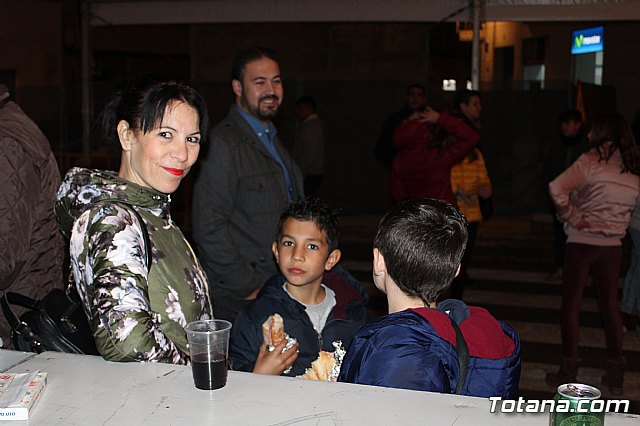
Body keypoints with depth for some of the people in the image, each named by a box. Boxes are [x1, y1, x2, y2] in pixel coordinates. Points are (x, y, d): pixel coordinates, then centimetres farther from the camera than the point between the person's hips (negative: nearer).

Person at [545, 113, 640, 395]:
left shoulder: (592, 160, -12)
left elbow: (557, 188, -25)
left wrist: (573, 218, -14)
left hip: (582, 242, -5)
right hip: (613, 244, 5)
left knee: (571, 305, 6)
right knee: (610, 306, 14)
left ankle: (568, 374, 10)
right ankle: (616, 377, 19)